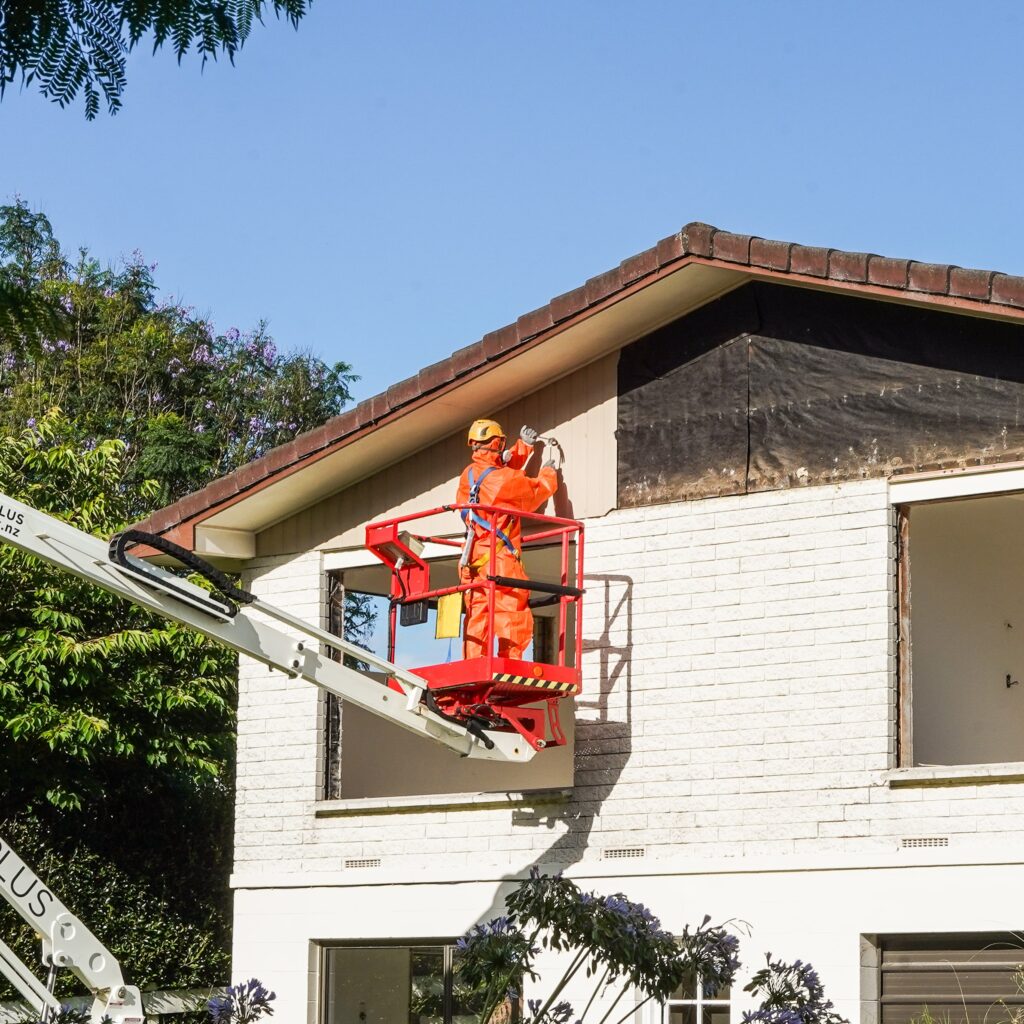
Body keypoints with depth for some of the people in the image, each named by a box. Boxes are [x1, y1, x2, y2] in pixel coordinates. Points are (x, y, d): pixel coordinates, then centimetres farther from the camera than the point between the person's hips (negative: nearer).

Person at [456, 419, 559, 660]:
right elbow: (539, 490, 7)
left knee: (476, 619, 5)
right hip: (499, 559, -7)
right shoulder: (506, 479, -11)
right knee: (513, 616, -6)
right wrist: (548, 472, 28)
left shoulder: (469, 475, 9)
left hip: (472, 562, 7)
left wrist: (523, 446, 36)